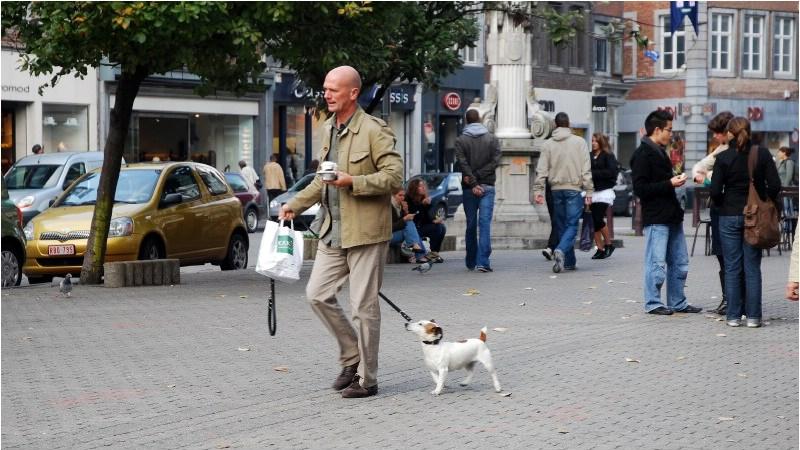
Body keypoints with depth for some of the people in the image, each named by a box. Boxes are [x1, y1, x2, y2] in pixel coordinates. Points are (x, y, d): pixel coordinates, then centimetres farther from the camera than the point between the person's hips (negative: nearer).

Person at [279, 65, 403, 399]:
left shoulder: (373, 131, -12)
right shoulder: (328, 129, 13)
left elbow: (394, 175, -17)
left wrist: (353, 182, -24)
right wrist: (296, 205, 14)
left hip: (365, 232, -8)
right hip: (333, 231, 8)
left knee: (363, 305, -2)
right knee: (317, 294, 5)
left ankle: (367, 379, 9)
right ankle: (352, 355, 22)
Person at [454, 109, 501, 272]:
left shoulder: (460, 140, 2)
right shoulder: (492, 139, 5)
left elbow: (463, 164, -9)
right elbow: (495, 161, -5)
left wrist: (473, 182, -11)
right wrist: (478, 177, -7)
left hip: (469, 189, 1)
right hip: (488, 186, 0)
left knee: (471, 225, 10)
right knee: (485, 223, -6)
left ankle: (471, 262, 18)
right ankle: (482, 262, -17)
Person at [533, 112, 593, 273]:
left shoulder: (548, 144, 5)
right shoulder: (579, 142, 0)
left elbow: (541, 170, -1)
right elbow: (586, 169, -3)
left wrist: (538, 189, -1)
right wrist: (589, 191, -1)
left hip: (556, 189, 3)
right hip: (574, 189, -3)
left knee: (561, 226, 11)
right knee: (572, 225, -3)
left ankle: (569, 261, 14)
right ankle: (561, 250, -29)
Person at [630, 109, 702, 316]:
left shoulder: (660, 152, 18)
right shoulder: (642, 154, -12)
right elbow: (640, 188, -19)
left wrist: (675, 180, 9)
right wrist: (669, 184, -18)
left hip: (672, 216, 10)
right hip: (656, 218, -10)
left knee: (679, 263, 12)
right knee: (657, 263, -4)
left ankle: (678, 302, 20)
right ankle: (652, 303, 4)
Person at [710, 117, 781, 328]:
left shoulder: (723, 158, -6)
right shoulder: (762, 154, -3)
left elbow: (715, 191, -9)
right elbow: (774, 185, -6)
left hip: (729, 217, -1)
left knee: (732, 268, 5)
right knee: (752, 268, 6)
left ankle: (733, 316, 6)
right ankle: (753, 316, 5)